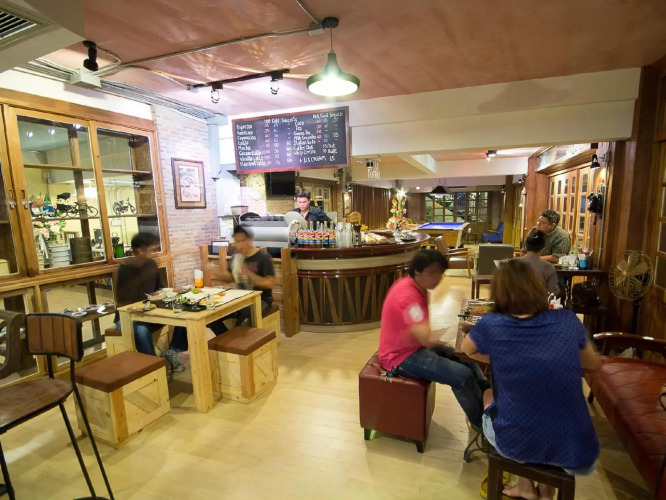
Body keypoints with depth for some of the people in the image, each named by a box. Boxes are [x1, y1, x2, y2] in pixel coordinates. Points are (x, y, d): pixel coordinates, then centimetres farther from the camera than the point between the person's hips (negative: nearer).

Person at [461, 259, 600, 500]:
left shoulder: (490, 325, -14)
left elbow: (467, 350, 8)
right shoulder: (568, 320, -8)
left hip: (515, 445, -2)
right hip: (576, 454, 3)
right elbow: (594, 363, 12)